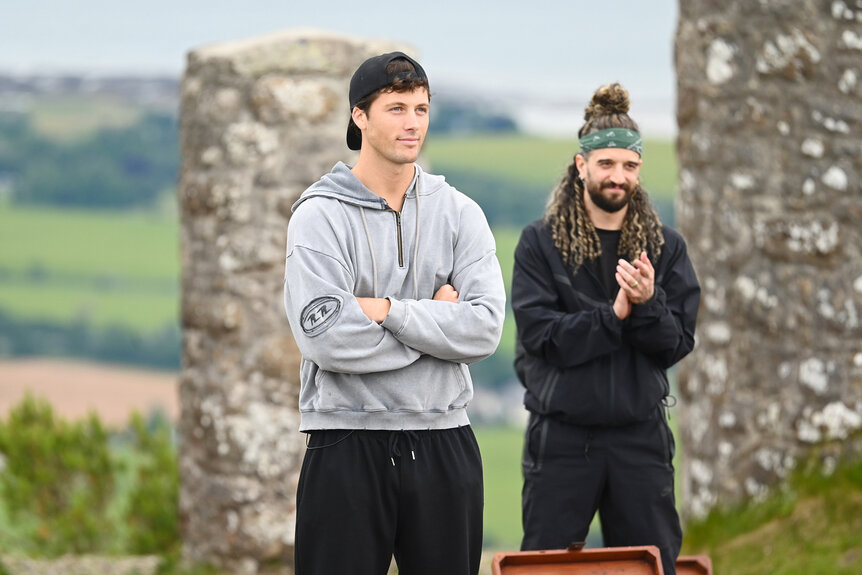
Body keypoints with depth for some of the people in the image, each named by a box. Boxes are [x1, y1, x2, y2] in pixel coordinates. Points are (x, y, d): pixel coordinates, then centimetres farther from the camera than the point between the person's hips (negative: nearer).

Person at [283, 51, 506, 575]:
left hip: (445, 445, 3)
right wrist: (435, 320, -8)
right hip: (348, 446, -3)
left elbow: (485, 329, -6)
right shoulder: (320, 214, -3)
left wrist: (387, 310, -14)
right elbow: (324, 336, -16)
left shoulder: (460, 213, 7)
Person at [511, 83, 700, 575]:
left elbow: (678, 344, 1)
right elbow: (540, 335, -11)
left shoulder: (666, 247, 8)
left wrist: (648, 306, -18)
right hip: (561, 436, -2)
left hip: (640, 437, 2)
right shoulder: (540, 244, 1)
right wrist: (615, 315, -18)